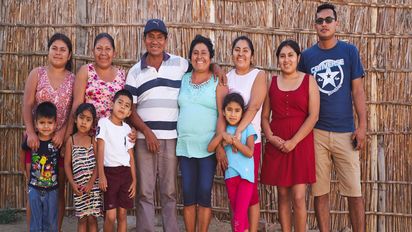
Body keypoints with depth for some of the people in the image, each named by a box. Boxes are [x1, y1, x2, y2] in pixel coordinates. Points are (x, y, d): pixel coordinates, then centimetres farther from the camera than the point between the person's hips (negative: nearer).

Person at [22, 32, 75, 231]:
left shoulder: (74, 79, 5)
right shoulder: (37, 74, 5)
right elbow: (27, 105, -2)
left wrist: (63, 132, -15)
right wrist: (31, 133, -15)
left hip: (62, 140, 0)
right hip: (37, 139, 0)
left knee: (59, 190, 5)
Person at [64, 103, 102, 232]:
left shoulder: (93, 140, 2)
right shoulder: (71, 140, 4)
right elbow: (67, 164, 2)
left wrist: (91, 183, -12)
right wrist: (73, 184, -7)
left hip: (93, 185, 0)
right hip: (78, 185, 0)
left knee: (92, 218, 2)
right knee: (82, 218, 6)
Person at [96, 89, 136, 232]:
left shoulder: (127, 128, 11)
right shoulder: (104, 123, -2)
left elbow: (131, 156, 11)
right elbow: (100, 150, -7)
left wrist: (134, 180, 6)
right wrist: (101, 175, -14)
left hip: (125, 172, 4)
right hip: (110, 171, -4)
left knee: (122, 214, 6)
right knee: (111, 216, -7)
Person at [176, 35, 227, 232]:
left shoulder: (218, 82, 0)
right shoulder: (183, 79, 11)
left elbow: (223, 114, -7)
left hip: (208, 147, -3)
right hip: (185, 146, 3)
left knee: (204, 194, -1)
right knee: (188, 195, 5)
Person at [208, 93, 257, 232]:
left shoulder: (248, 128, -2)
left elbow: (249, 152, -12)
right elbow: (210, 148, -1)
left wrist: (233, 140, -18)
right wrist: (222, 135, -13)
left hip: (245, 176, -4)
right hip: (230, 176, 4)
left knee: (239, 216, -9)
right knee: (237, 214, 13)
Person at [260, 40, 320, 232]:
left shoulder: (309, 81, 2)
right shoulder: (271, 82, 10)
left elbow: (313, 116, -6)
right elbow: (264, 116, 10)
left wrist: (293, 142, -13)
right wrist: (270, 137, -8)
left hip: (301, 143, -2)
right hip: (276, 145, 3)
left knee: (298, 197, -6)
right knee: (282, 195, 7)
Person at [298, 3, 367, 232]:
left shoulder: (349, 51, 3)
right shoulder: (307, 55, 6)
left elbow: (357, 90, 1)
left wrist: (362, 126, -6)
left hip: (345, 132, -1)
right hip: (315, 132, 1)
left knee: (354, 192, 0)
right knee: (319, 192, 5)